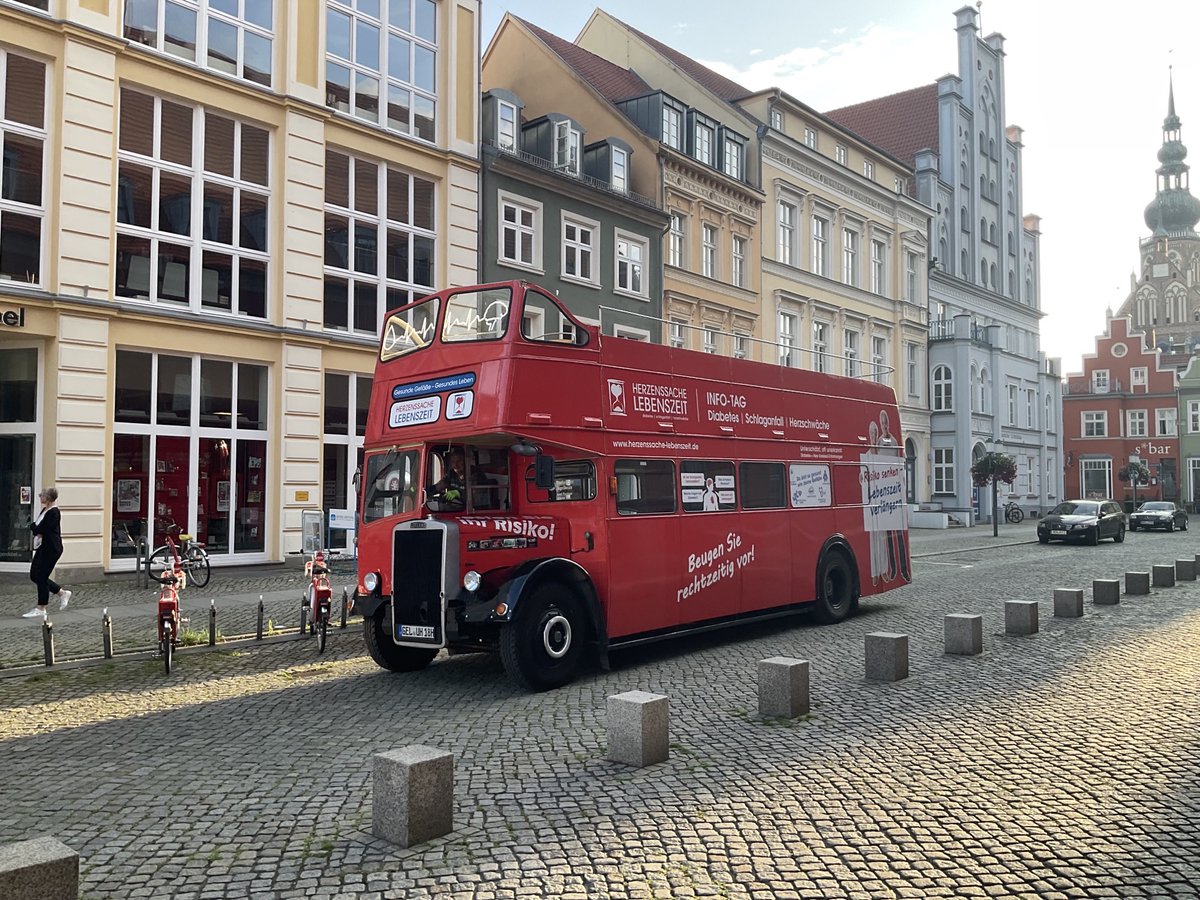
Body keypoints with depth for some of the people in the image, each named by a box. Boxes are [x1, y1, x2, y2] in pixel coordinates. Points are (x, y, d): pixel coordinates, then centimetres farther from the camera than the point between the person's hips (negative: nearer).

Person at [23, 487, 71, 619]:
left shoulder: (53, 513, -18)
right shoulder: (45, 510, 12)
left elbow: (40, 529, -20)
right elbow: (34, 526, 14)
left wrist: (33, 526, 0)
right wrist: (35, 527, -8)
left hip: (51, 549, -10)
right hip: (43, 547, 10)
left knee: (41, 577, -3)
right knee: (34, 576, 11)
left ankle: (41, 609, 7)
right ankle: (62, 593, 22)